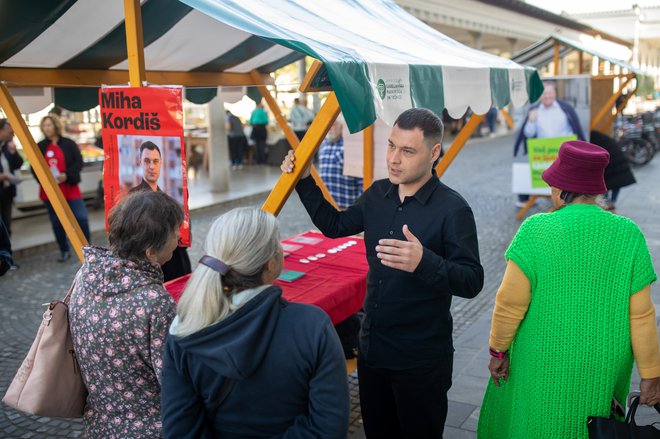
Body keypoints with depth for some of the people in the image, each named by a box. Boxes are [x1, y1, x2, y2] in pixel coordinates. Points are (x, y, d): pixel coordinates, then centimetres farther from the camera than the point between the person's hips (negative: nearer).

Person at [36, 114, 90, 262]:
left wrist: (67, 175, -20)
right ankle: (64, 251, 21)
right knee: (57, 223, 9)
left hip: (70, 188, -3)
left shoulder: (69, 143, -1)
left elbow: (79, 162, -6)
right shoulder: (40, 146, 8)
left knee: (81, 218, -9)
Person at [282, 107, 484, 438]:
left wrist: (424, 262, -40)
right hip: (372, 347, 6)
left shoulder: (452, 209, -19)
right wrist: (305, 180, 5)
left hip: (420, 361, -6)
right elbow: (334, 225, 15)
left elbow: (472, 282, -22)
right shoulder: (378, 194, 2)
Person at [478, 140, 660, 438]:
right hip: (603, 370, 3)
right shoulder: (628, 235, -11)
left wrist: (498, 350, -2)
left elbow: (510, 302, -17)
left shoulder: (537, 230, -19)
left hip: (544, 366, -2)